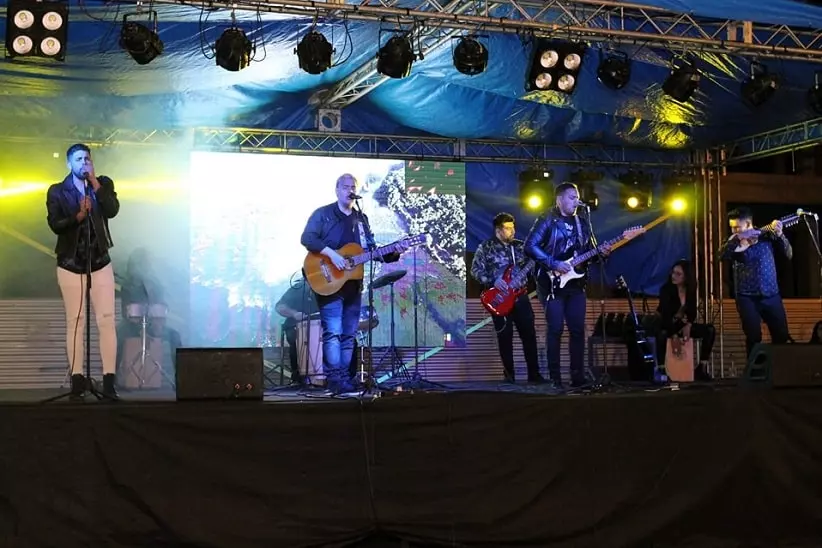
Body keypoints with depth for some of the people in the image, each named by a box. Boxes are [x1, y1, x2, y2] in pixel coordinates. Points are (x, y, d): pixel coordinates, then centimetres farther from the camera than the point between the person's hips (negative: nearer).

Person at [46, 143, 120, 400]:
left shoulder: (104, 184, 5)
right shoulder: (57, 191, 1)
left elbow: (113, 210, -12)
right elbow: (54, 224, -11)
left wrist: (94, 182, -14)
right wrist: (78, 215, -26)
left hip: (100, 263, 1)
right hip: (70, 264, -1)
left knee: (106, 320, -4)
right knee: (75, 322, 2)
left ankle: (109, 381, -3)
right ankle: (77, 380, 5)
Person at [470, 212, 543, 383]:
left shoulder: (520, 246, 11)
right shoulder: (485, 247, -1)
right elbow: (475, 270, -5)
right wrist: (493, 281, -17)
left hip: (520, 296, 4)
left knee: (529, 334, 1)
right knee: (505, 337, 0)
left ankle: (534, 374, 8)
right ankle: (509, 374, 9)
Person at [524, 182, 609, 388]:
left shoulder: (582, 223, 15)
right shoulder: (547, 220, -4)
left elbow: (589, 251, 18)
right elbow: (530, 246, -13)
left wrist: (600, 252, -4)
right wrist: (554, 264, -17)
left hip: (576, 283, 6)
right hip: (553, 282, -6)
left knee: (578, 329, 4)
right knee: (556, 329, -6)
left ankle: (578, 376, 10)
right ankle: (554, 377, 0)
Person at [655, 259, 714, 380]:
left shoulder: (691, 289, -3)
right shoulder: (666, 289, -18)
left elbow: (692, 311, 3)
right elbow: (665, 314, -25)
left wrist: (688, 325, -17)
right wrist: (673, 335, -32)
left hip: (683, 324, 6)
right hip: (666, 325, -6)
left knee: (710, 330, -11)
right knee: (662, 334, -41)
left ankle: (701, 369, -9)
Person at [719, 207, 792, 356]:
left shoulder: (766, 235, 3)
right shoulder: (734, 242, 0)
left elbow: (789, 254, -1)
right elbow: (722, 254, -20)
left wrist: (780, 235, -16)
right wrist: (738, 238, -32)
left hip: (771, 295, 1)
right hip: (747, 298, -1)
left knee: (782, 336, 7)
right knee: (753, 338, -3)